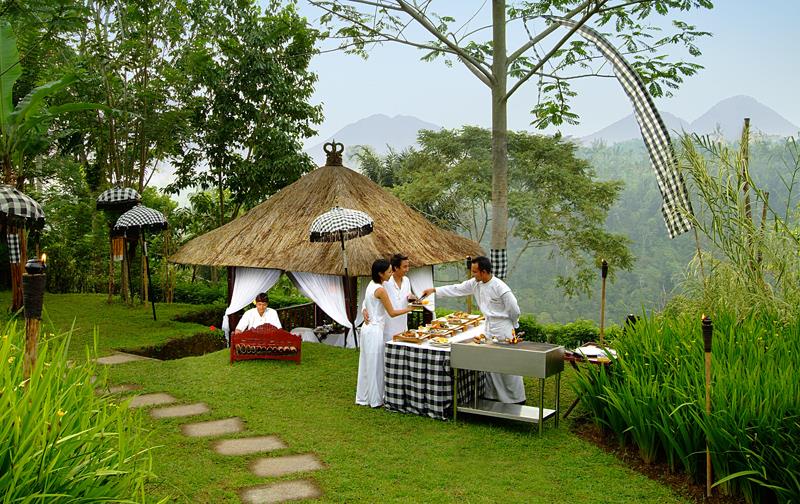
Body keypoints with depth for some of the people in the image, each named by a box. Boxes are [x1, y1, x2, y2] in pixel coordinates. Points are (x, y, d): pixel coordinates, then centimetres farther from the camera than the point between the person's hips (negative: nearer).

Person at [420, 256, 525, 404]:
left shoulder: (500, 288, -23)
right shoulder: (475, 283, 1)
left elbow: (514, 310, -16)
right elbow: (457, 289, 10)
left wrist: (512, 325, 0)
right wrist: (434, 290, 8)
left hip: (503, 329, -8)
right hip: (489, 327, 8)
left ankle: (518, 399, 9)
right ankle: (491, 396, 25)